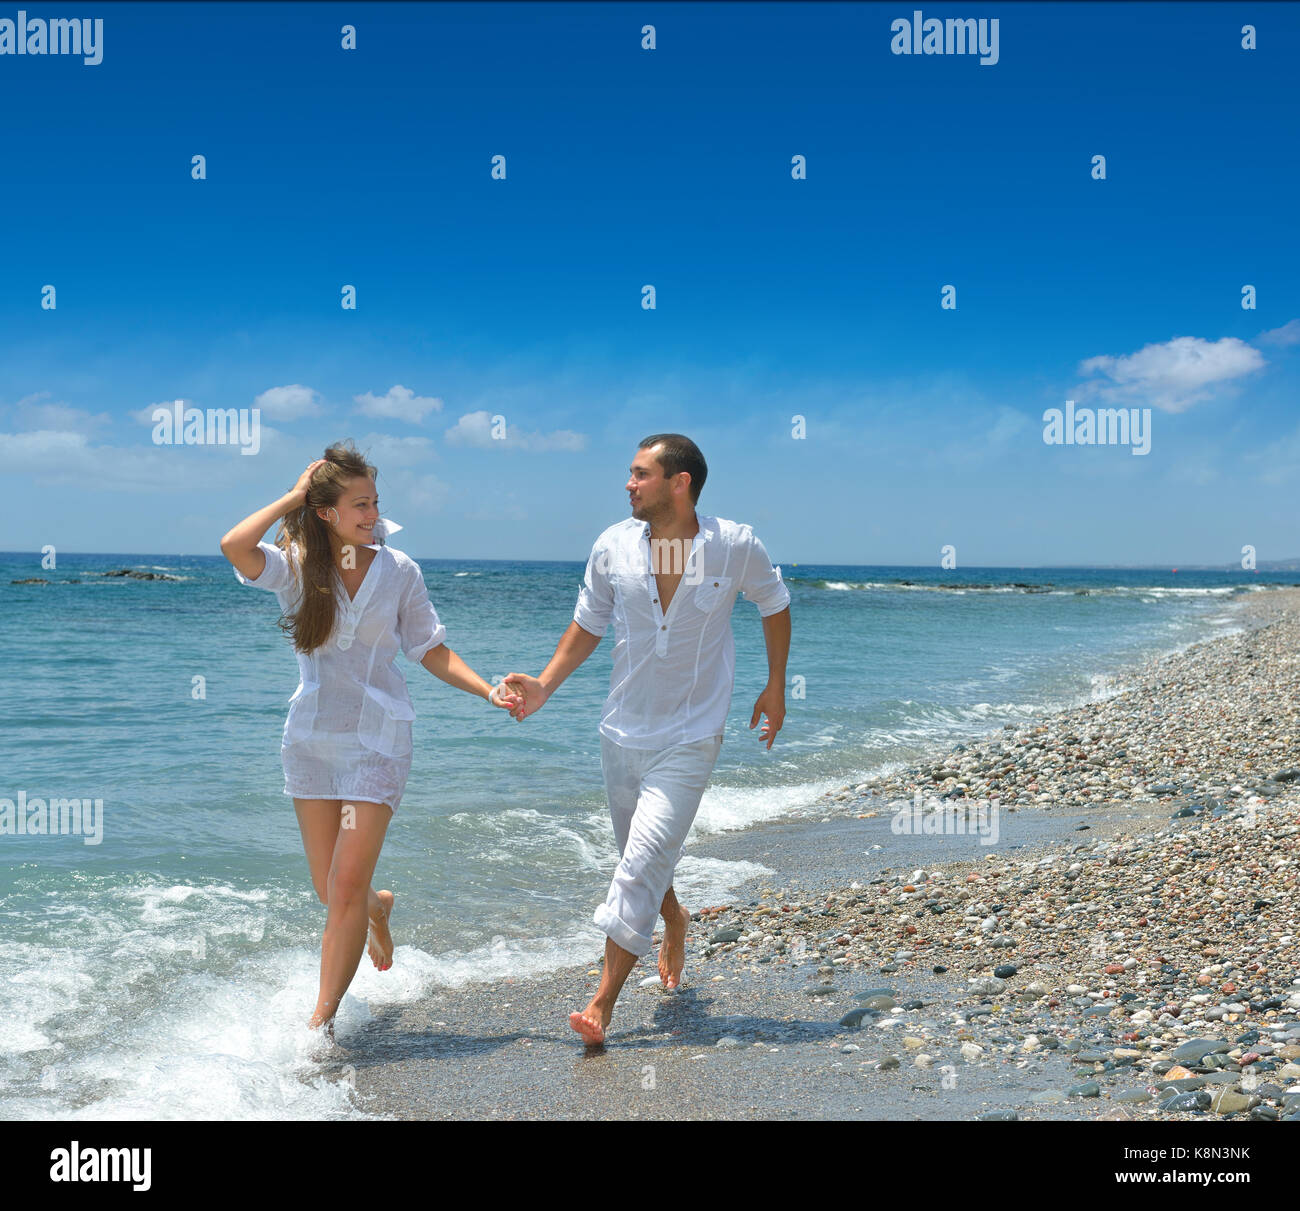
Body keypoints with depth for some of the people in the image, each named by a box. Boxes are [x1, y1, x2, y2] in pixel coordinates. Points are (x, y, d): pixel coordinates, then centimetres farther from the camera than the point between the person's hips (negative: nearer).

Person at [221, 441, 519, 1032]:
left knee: (347, 888, -9)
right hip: (310, 738, 2)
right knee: (330, 892, 10)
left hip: (377, 739, -1)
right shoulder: (296, 565, -4)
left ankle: (322, 1019, 2)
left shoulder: (398, 571, -1)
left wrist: (488, 690, -6)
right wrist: (293, 496, -13)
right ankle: (377, 908, 46)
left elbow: (431, 651, 6)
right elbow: (234, 546, -24)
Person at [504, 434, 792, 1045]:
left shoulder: (736, 547, -11)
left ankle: (603, 1002, -8)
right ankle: (674, 920, 51)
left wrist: (775, 685, 10)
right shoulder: (612, 548, -5)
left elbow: (774, 603, 8)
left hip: (690, 737, -4)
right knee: (639, 855, 19)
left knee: (642, 865, -13)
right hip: (622, 730, 4)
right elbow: (589, 623, 9)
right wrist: (544, 684, -2)